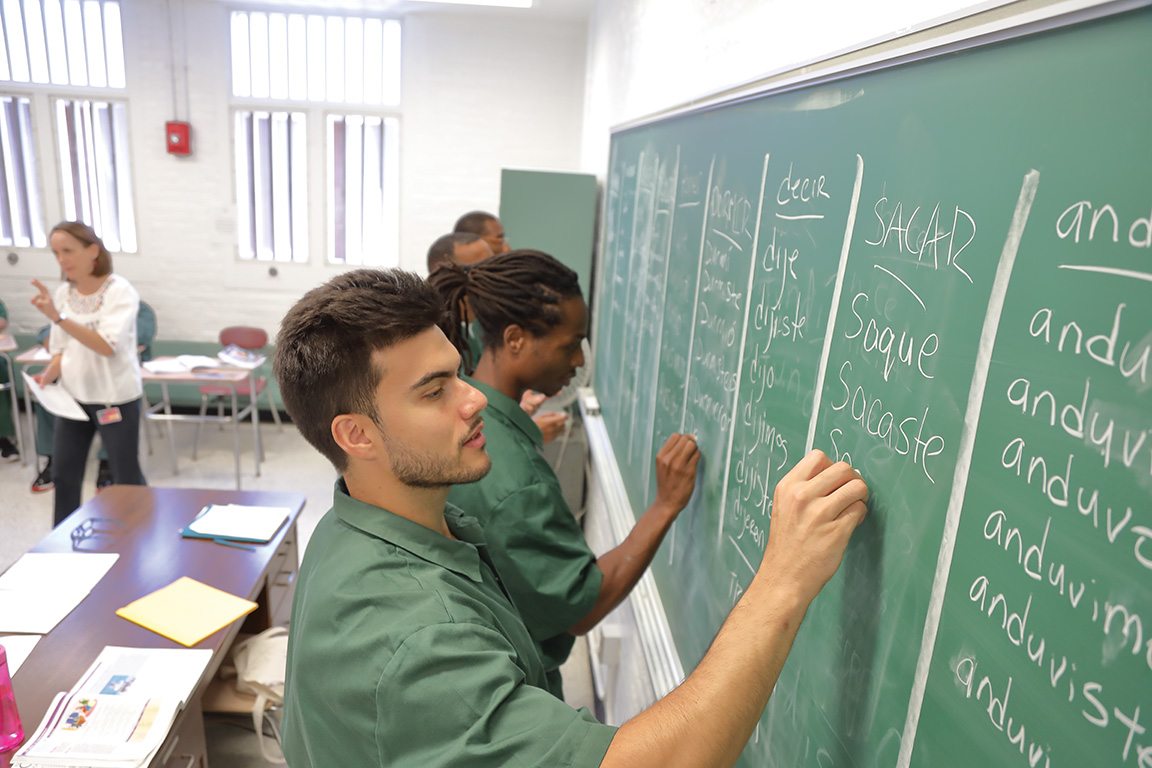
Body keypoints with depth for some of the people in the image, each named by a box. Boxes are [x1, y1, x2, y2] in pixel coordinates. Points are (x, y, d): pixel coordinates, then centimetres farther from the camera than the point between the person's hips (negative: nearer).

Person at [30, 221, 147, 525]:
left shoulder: (120, 291, -15)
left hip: (115, 397, -6)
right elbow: (61, 349, 10)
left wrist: (57, 318, -34)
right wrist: (48, 376, -9)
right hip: (73, 396, 6)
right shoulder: (62, 293, 3)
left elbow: (107, 346, -26)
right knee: (64, 474, 13)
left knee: (126, 476, 6)